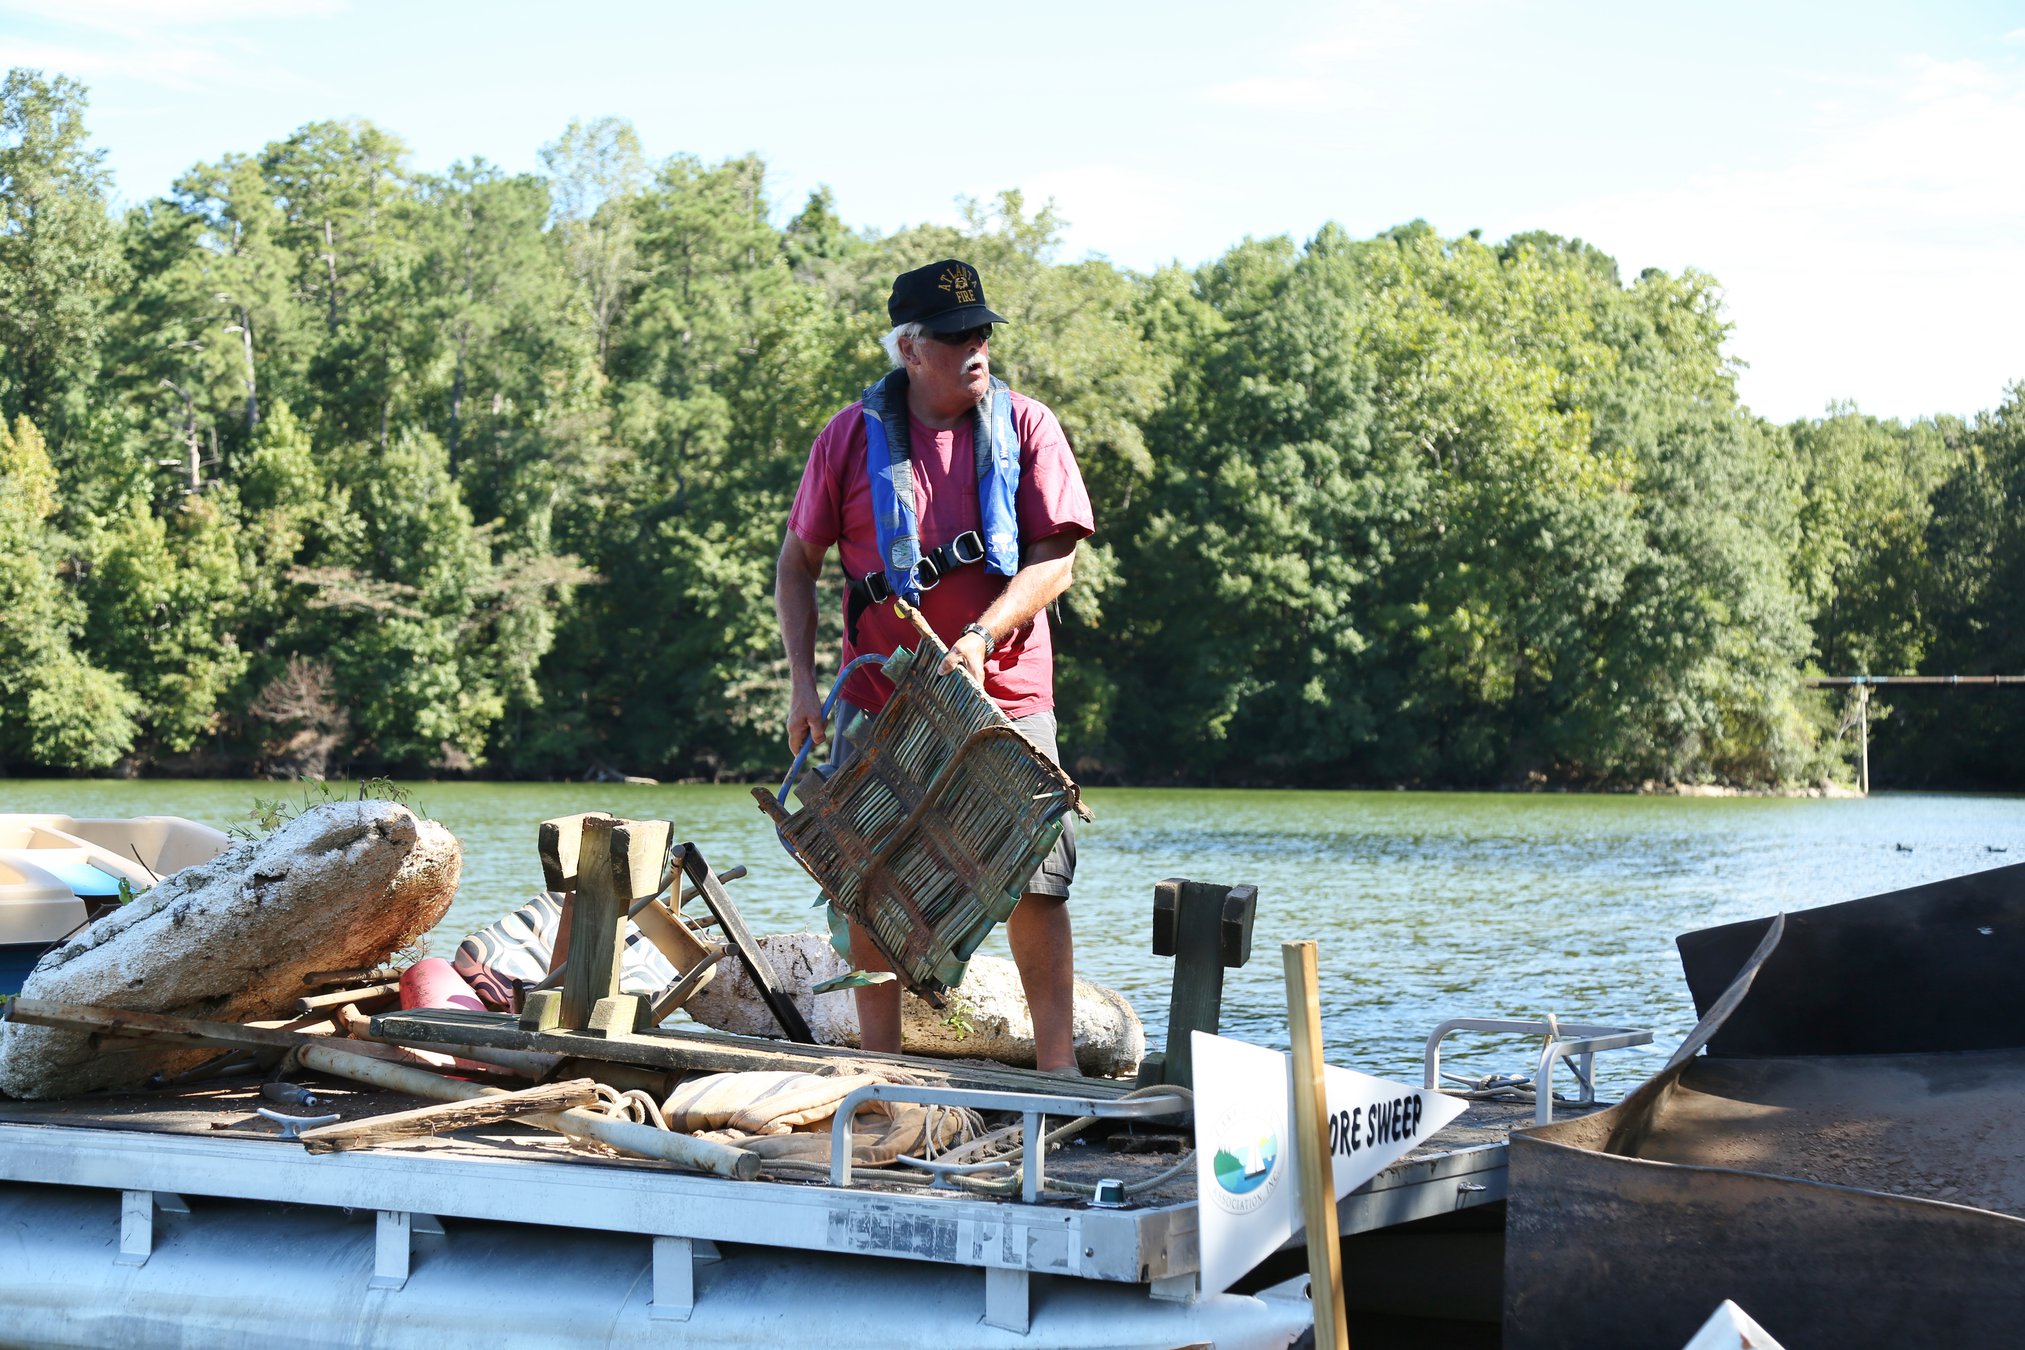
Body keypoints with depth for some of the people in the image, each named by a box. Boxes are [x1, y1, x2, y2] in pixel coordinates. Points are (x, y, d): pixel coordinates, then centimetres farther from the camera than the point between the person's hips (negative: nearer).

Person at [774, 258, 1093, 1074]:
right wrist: (802, 681, -2)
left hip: (1005, 698, 0)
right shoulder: (852, 437, 1)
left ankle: (1057, 1067, 8)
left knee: (1036, 882, -2)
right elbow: (797, 563, 7)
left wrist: (982, 636, -21)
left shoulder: (1026, 428, 0)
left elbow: (1054, 561, -5)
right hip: (878, 700, 1)